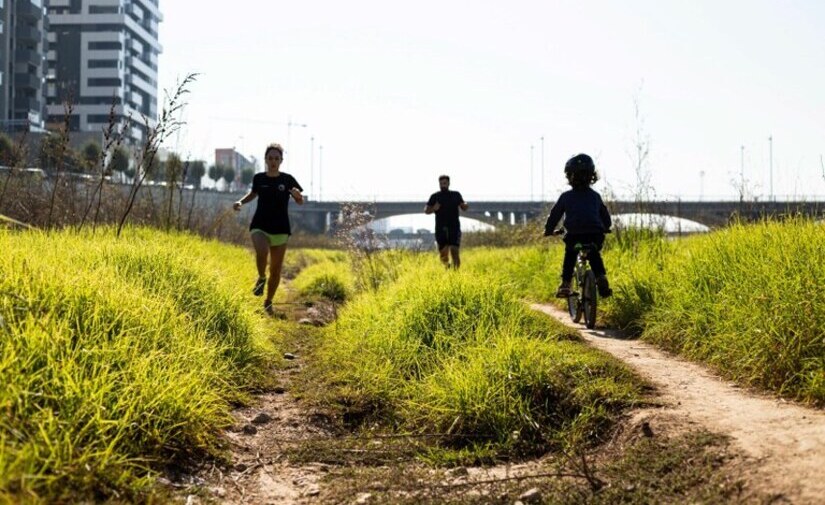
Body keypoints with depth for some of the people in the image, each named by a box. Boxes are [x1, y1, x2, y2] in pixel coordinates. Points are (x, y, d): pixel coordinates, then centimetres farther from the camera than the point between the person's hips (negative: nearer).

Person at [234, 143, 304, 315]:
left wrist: (297, 195, -19)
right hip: (260, 226, 0)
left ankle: (268, 302, 27)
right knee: (262, 251, -32)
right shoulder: (259, 178, 1)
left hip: (280, 229, 1)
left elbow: (300, 202, 4)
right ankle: (261, 278, -1)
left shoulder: (287, 180, -4)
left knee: (276, 269, 5)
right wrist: (241, 202, 4)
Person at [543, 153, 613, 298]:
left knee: (569, 257, 24)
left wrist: (548, 230, 28)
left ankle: (565, 285, 12)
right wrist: (605, 229, 43)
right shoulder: (595, 196, 13)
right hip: (595, 235, 2)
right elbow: (605, 216, 23)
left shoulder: (566, 196, 7)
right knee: (595, 256, 29)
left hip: (574, 235, -2)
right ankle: (602, 278, 10)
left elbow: (555, 214, 13)